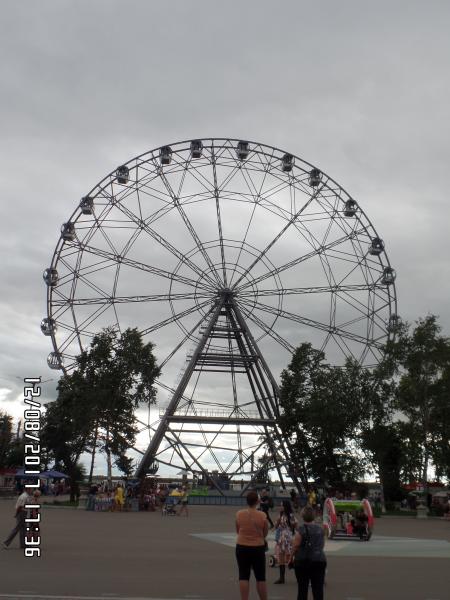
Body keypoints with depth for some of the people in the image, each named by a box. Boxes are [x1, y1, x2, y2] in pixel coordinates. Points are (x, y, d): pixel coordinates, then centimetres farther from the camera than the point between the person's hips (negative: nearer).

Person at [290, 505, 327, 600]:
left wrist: (292, 557, 3)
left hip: (303, 560, -3)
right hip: (319, 560, 3)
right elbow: (322, 545, 13)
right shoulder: (320, 529, 3)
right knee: (318, 588, 5)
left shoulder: (301, 529, -11)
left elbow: (295, 546, -11)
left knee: (302, 588, 7)